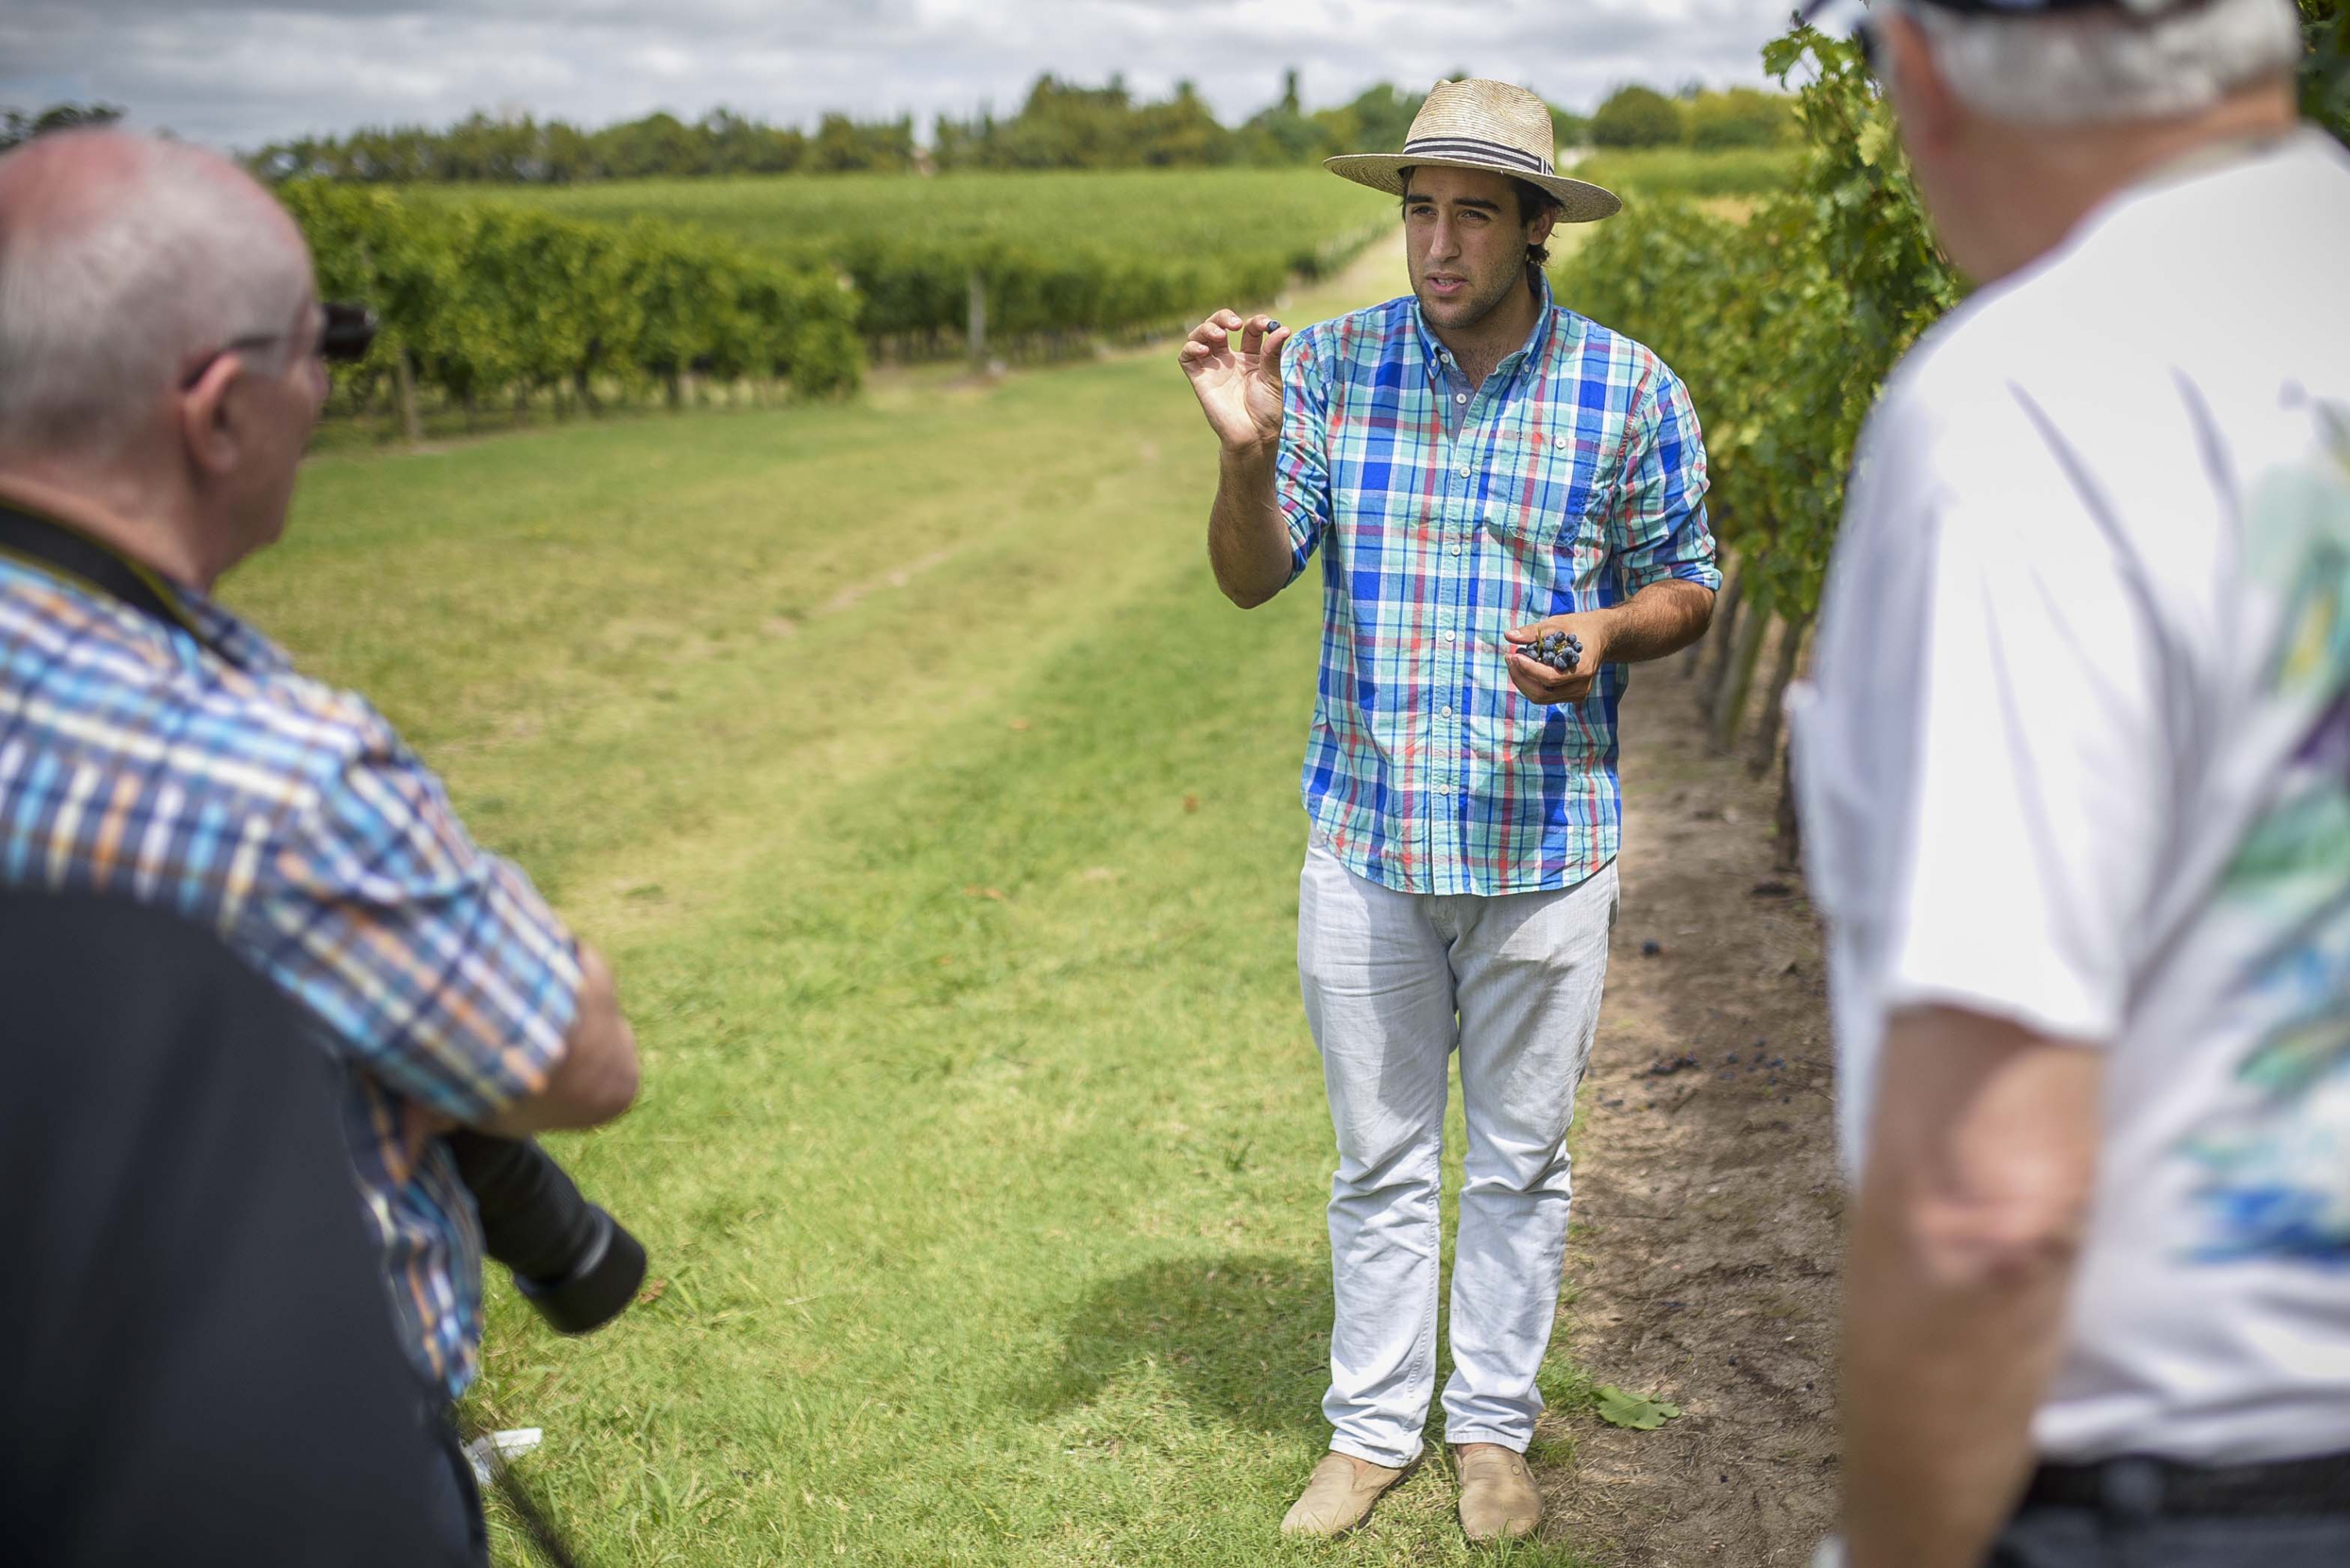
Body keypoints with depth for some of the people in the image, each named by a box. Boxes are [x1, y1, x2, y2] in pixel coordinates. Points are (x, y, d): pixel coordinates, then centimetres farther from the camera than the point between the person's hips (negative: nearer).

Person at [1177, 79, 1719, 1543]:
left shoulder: (1627, 388, -4)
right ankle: (1373, 1424, 29)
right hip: (1366, 833, 1)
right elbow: (1254, 578, -3)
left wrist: (1609, 633, -17)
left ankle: (1495, 1423, 31)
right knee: (1380, 1159, 13)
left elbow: (1687, 585, 5)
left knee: (1521, 1160, 13)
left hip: (1544, 843, -1)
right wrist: (1247, 449, -22)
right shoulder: (1330, 364, -1)